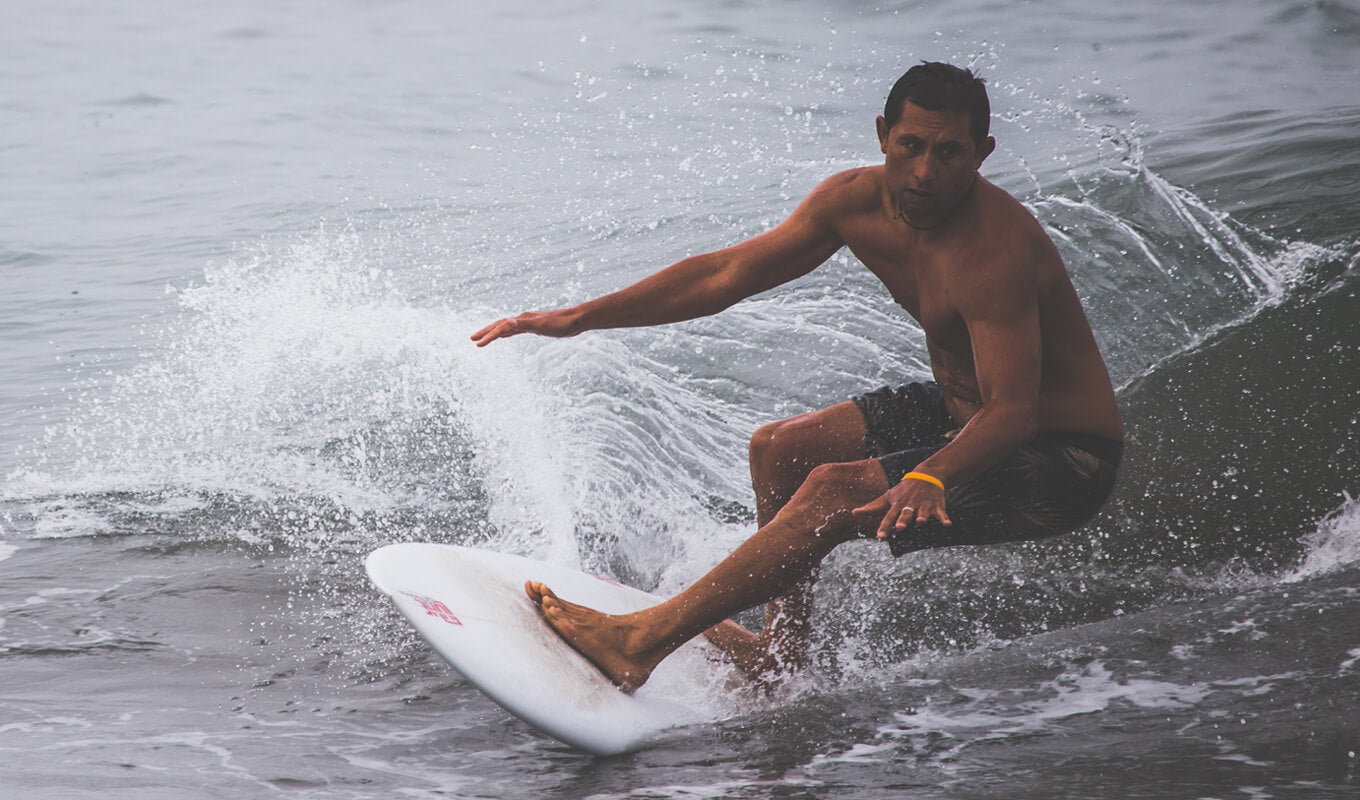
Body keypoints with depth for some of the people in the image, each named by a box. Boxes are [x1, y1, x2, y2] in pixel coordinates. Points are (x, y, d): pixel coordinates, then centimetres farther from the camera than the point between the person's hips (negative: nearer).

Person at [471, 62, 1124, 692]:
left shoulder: (992, 251, -31)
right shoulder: (857, 202, -7)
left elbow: (1012, 411, -36)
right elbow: (727, 273, 2)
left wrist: (929, 478, -55)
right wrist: (579, 318, 0)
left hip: (1061, 460, -9)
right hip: (963, 411, 9)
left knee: (837, 489, -23)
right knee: (778, 451, 13)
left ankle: (641, 642, -19)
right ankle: (783, 654, 22)